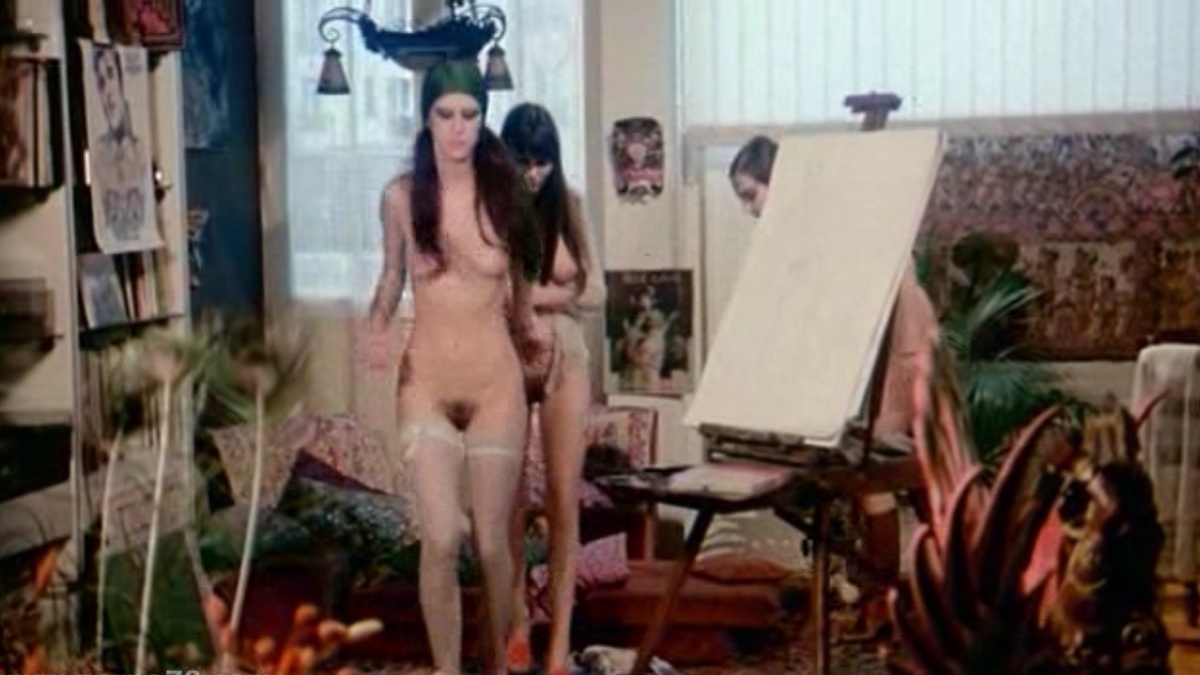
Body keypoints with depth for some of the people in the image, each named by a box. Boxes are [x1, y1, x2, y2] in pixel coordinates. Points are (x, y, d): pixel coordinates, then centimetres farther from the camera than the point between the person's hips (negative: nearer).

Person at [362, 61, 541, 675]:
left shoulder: (503, 192, -2)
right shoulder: (401, 197, -3)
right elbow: (392, 277, 11)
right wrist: (376, 328, -6)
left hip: (496, 381, 1)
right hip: (427, 381, 0)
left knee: (492, 543, 7)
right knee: (441, 540, -13)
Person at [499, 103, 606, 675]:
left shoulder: (569, 207, 1)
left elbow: (595, 292, 0)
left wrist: (528, 294, -12)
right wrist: (528, 320, -17)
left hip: (565, 361, 2)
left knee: (564, 497, 1)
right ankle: (518, 622, 21)